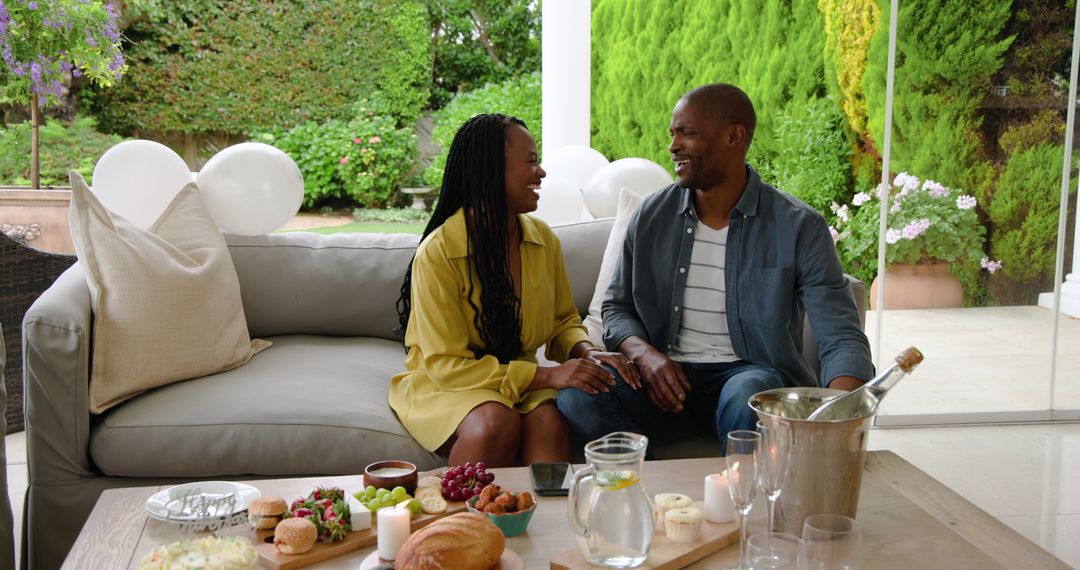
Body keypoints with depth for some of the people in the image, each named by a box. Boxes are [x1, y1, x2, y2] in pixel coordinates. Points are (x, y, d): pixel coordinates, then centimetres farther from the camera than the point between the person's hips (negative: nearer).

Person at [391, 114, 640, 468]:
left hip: (520, 380, 4)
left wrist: (587, 352, -11)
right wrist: (547, 376, -26)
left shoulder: (543, 239, 2)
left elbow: (564, 319, 14)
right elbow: (447, 364, -18)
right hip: (441, 385, -4)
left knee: (549, 421, -31)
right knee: (497, 422, -36)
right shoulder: (437, 253, -16)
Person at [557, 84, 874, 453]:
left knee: (747, 397, -39)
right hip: (667, 376, 3)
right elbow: (617, 307, 14)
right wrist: (644, 354, -10)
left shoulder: (799, 228, -5)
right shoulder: (652, 216, 6)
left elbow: (842, 337, -11)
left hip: (751, 372, -2)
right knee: (578, 394, -27)